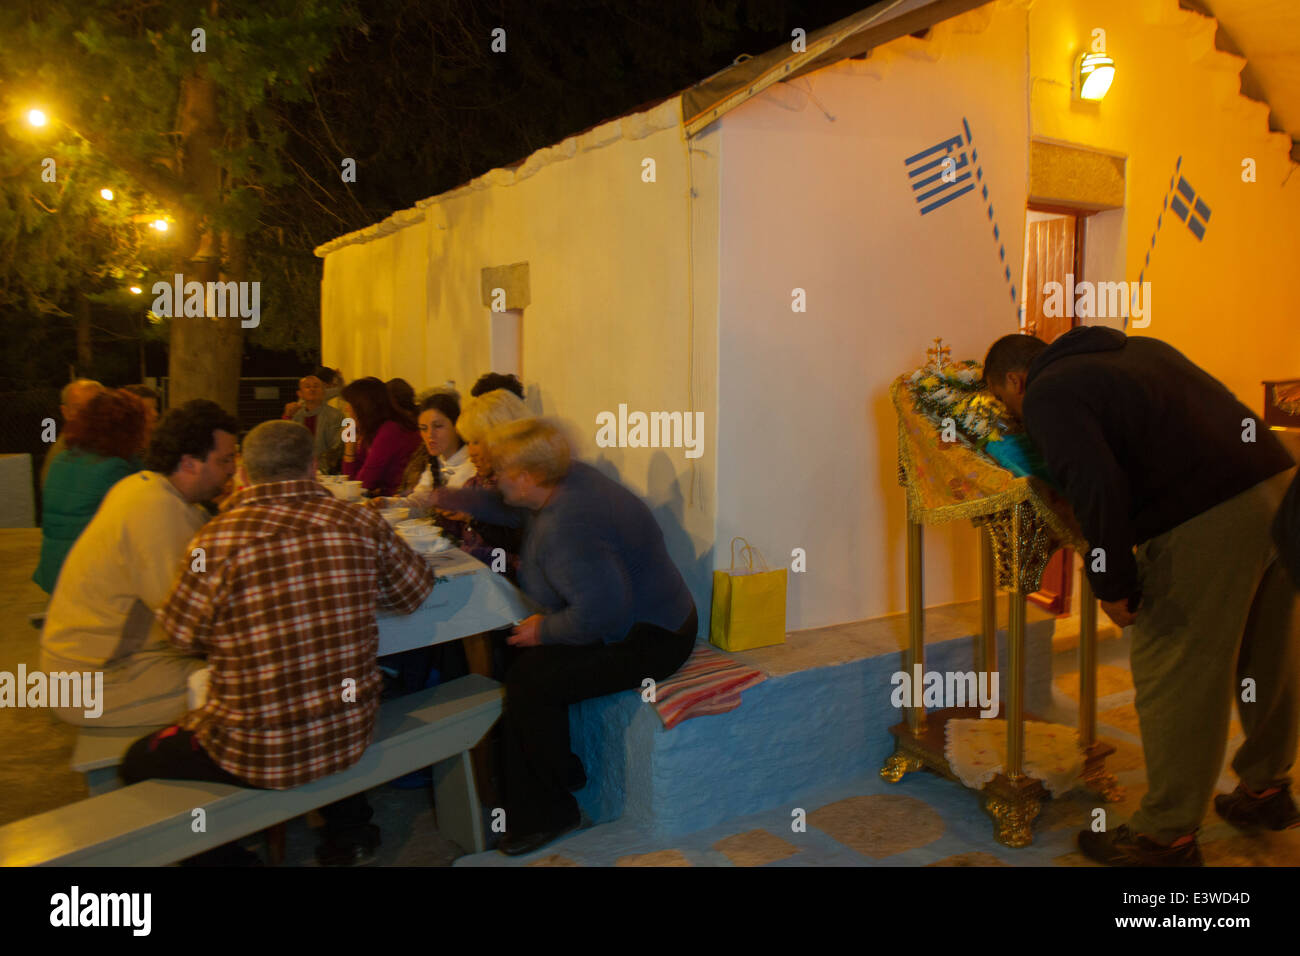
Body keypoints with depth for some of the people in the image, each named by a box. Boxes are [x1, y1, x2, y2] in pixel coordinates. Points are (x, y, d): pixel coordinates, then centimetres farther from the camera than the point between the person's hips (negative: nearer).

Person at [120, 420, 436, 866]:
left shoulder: (219, 539, -18)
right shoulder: (360, 523, -10)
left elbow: (181, 633, -5)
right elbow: (417, 591, 3)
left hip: (259, 755, -3)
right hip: (350, 736, 4)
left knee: (137, 763, 23)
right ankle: (350, 825, 40)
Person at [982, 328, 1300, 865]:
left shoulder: (1047, 395, -4)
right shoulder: (1135, 348, 22)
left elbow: (1098, 488, -17)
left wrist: (1112, 583, -9)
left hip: (1205, 519, -9)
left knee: (1173, 677, 3)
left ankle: (1166, 836, 16)